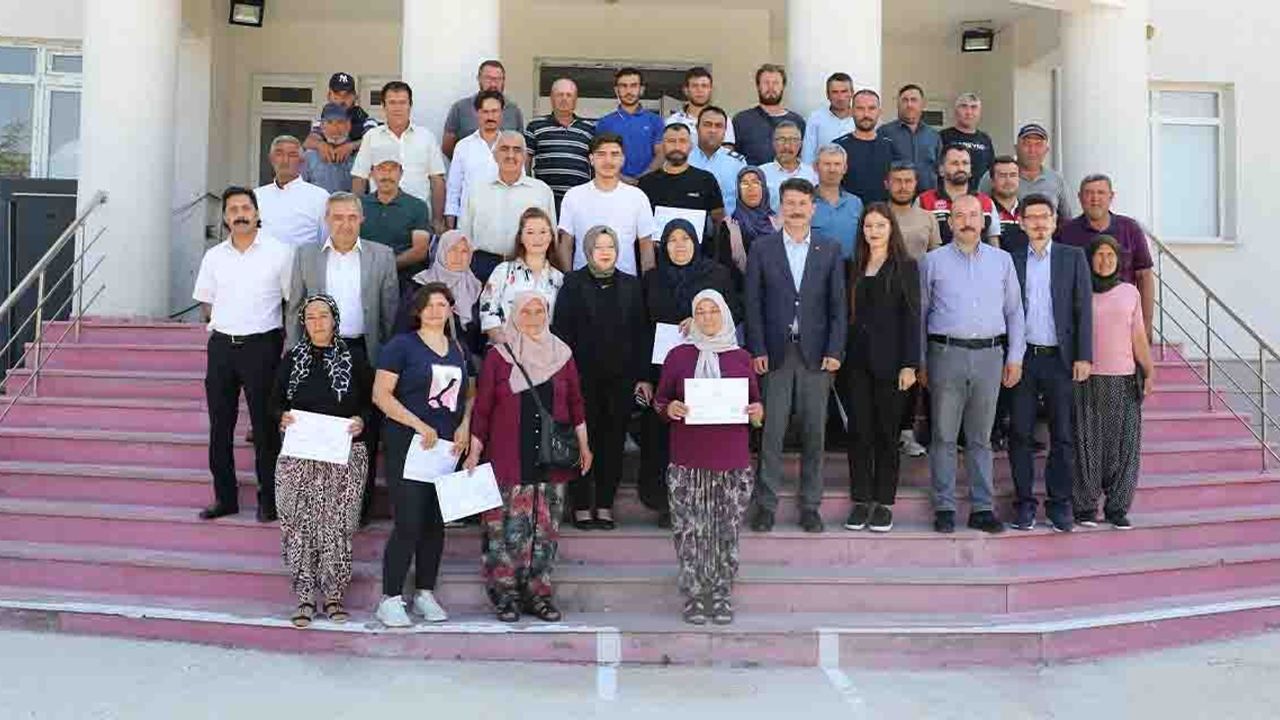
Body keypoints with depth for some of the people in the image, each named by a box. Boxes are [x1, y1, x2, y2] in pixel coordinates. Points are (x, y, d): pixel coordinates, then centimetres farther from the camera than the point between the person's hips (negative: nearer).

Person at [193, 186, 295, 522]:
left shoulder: (279, 252, -3)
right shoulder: (214, 256, 9)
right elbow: (206, 300, 19)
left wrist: (283, 339, -5)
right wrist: (220, 322, 6)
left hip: (261, 344, -4)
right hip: (221, 345, 4)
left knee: (265, 423, 0)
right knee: (219, 424, 8)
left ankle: (269, 499, 10)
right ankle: (224, 497, 20)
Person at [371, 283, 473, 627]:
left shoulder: (458, 350, 13)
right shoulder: (402, 345, -4)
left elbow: (469, 393, 21)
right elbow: (381, 394, -10)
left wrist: (465, 425, 3)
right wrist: (419, 425, -16)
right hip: (408, 445, -5)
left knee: (435, 524, 10)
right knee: (408, 524, -8)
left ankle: (425, 594, 22)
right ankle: (390, 599, 4)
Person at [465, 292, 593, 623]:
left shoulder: (562, 355, 10)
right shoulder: (498, 356, 3)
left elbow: (575, 402, 15)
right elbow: (482, 408, 4)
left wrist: (583, 444, 11)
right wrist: (474, 452, 0)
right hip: (509, 460, -2)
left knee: (545, 530, 5)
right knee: (508, 531, -4)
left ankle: (539, 594, 15)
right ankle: (505, 595, 8)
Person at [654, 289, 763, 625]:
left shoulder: (741, 358, 9)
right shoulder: (678, 356, 6)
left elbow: (755, 402, 15)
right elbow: (660, 401, 9)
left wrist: (757, 411, -7)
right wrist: (670, 408, -12)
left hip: (733, 462, 1)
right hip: (688, 462, -1)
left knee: (727, 532, 3)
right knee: (689, 532, 0)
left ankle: (722, 596, 15)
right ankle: (693, 597, 11)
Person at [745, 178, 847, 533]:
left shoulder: (830, 250, 7)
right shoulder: (762, 248, 4)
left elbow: (838, 304, 5)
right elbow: (753, 303, 2)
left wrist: (834, 351, -3)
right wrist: (757, 350, -6)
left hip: (816, 353, 1)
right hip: (774, 352, -1)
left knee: (814, 433, 6)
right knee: (770, 432, 0)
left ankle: (810, 505, 16)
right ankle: (766, 504, 10)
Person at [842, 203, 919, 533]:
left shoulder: (905, 266, 0)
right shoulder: (854, 267, 10)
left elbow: (912, 316, -4)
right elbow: (848, 313, 10)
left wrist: (910, 364, -11)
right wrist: (840, 355, 1)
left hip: (889, 359, -3)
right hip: (858, 360, 3)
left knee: (887, 432, 3)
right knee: (859, 431, 4)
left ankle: (884, 503, 12)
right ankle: (861, 500, 13)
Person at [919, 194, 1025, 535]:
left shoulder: (1002, 260, 11)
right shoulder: (933, 261, 5)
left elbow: (1015, 311, 13)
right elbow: (920, 314, 7)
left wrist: (1015, 357, 6)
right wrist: (920, 362, 4)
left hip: (989, 354, 2)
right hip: (947, 353, -2)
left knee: (980, 437, 8)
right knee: (944, 436, 1)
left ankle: (982, 507, 14)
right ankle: (944, 507, 8)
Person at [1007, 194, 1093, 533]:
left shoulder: (1073, 257, 6)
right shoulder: (1011, 261, 6)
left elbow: (1083, 309, 2)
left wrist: (1083, 356, -5)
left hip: (1060, 358, 0)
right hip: (1022, 358, 0)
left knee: (1063, 435, 4)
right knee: (1020, 433, 3)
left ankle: (1059, 502, 14)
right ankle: (1024, 501, 13)